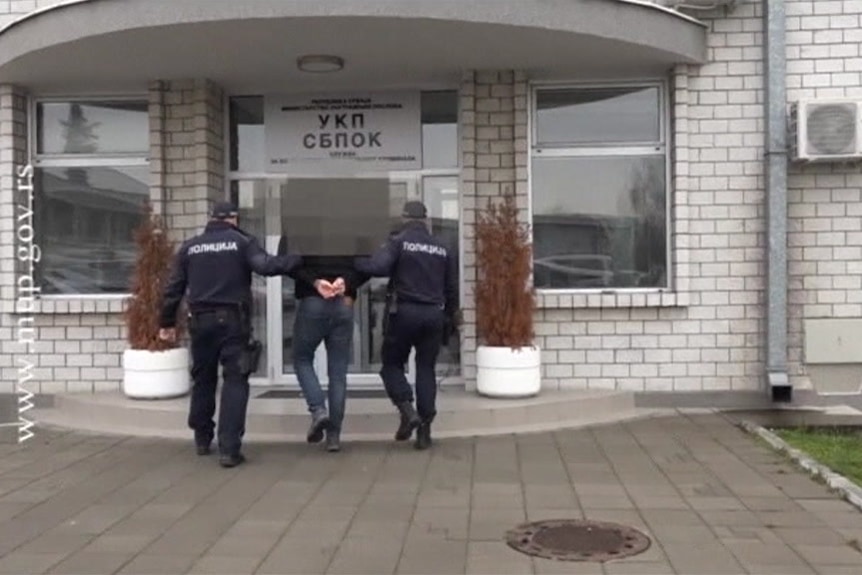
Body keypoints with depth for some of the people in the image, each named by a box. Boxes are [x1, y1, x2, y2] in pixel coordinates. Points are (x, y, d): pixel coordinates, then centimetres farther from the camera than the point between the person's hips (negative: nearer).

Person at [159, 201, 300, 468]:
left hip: (201, 320, 4)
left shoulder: (189, 247, 11)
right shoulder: (243, 241, 0)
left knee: (203, 379, 19)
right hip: (233, 320, -3)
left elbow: (173, 288, 11)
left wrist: (167, 322, 19)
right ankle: (229, 448, -10)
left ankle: (202, 438, 29)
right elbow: (265, 265, -18)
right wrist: (298, 259, -12)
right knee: (235, 381, -2)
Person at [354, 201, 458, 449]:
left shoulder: (398, 241, -3)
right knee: (426, 369, 9)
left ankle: (407, 411, -9)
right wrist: (449, 316, 24)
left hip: (404, 311, -4)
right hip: (434, 315, 4)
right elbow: (452, 288, 14)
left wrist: (355, 262, -4)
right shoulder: (442, 248, 12)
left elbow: (378, 267, -20)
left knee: (392, 364, 11)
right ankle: (424, 430, 6)